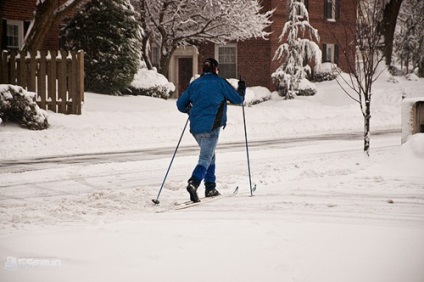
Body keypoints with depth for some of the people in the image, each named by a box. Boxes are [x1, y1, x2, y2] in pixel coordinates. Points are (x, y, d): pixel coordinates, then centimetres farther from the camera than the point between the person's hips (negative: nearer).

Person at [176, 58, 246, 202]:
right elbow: (238, 99, 6)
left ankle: (210, 187, 21)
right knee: (205, 158, -7)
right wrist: (242, 88, 27)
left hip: (195, 127, 5)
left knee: (209, 155, 22)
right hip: (211, 127, -5)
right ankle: (193, 183, -29)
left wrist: (190, 110, 34)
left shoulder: (194, 84, 10)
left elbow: (180, 104, 13)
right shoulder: (220, 82, 0)